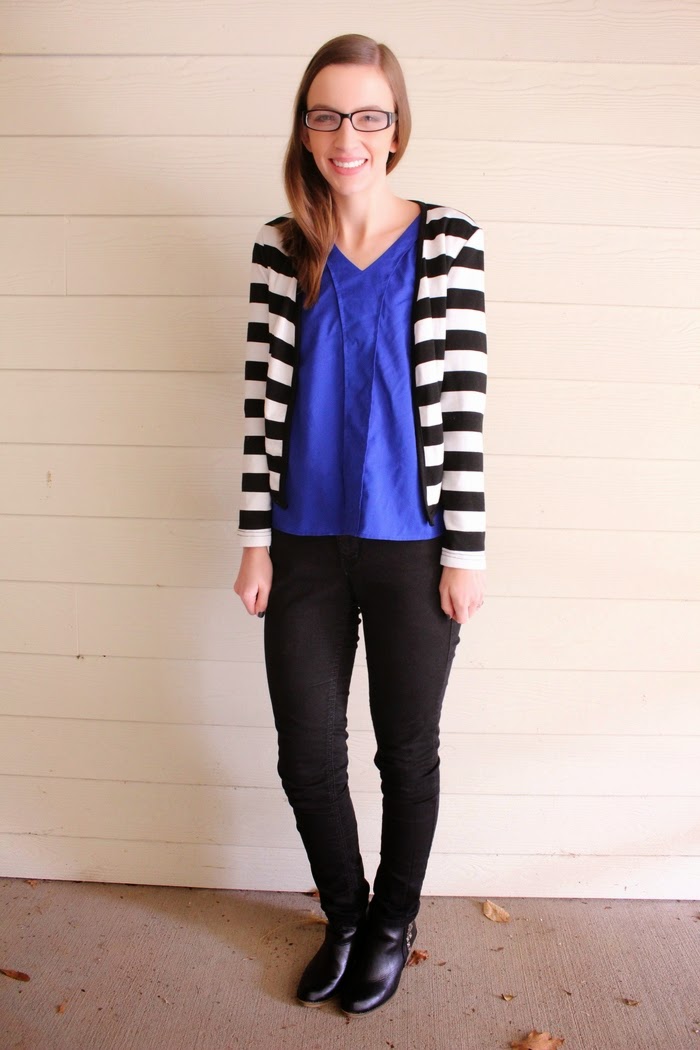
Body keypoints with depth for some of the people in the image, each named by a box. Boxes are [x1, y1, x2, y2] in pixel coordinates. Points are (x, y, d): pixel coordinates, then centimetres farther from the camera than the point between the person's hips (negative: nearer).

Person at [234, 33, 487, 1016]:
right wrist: (257, 542, 0)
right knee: (307, 755, 10)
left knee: (407, 750, 13)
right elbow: (266, 397, 2)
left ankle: (394, 922, 38)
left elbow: (463, 399, -5)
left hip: (412, 545, -2)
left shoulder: (449, 242, -4)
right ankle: (345, 916, 38)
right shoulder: (281, 250, 2)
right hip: (307, 543, 2)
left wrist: (465, 550, -6)